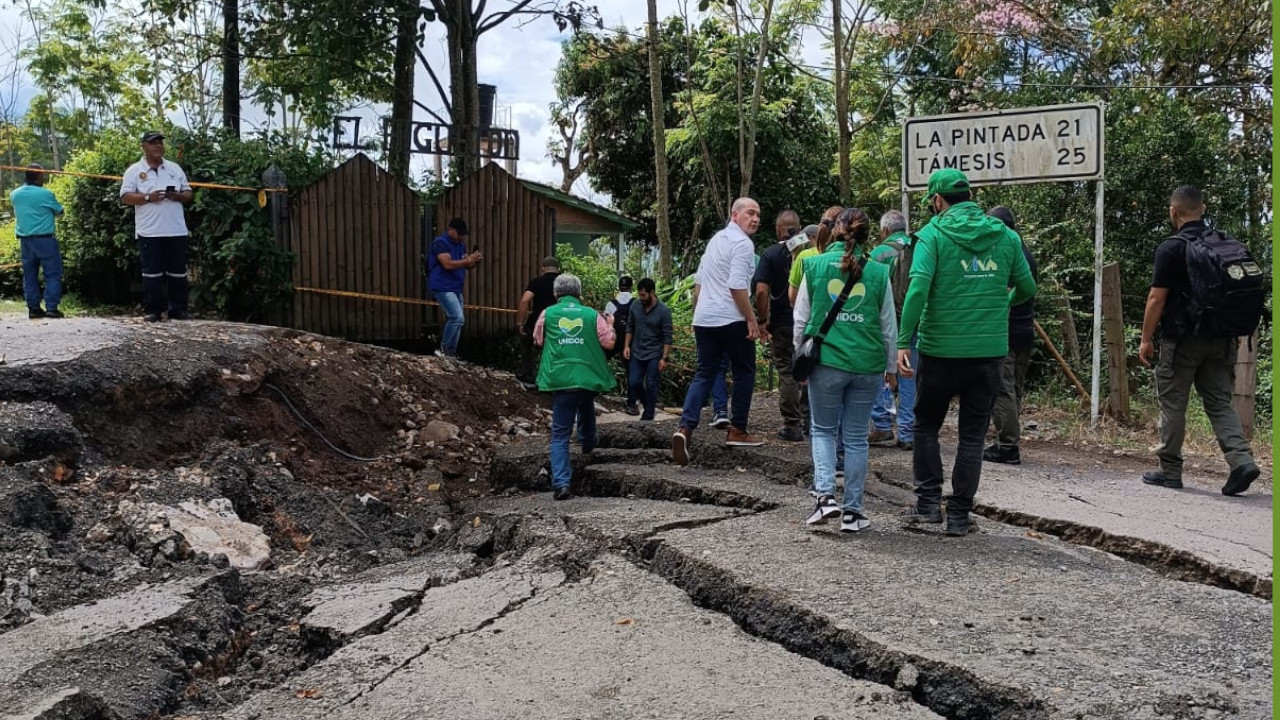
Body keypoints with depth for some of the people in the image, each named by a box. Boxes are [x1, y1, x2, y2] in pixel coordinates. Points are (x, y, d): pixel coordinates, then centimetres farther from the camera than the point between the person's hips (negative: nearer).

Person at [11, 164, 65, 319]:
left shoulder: (15, 194, 6)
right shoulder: (45, 194, -10)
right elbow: (59, 211, 4)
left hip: (25, 240, 6)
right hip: (44, 239, -6)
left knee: (30, 276, 10)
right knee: (53, 274, -1)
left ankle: (33, 308, 11)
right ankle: (51, 308, -8)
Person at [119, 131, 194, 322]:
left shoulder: (175, 168, 13)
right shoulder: (135, 170, 3)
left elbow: (189, 194, 13)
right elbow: (125, 197, -4)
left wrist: (178, 196, -9)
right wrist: (148, 197, -17)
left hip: (176, 230, 3)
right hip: (149, 232, -3)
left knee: (178, 272, 5)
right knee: (152, 273, 0)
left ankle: (178, 310, 11)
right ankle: (152, 311, 6)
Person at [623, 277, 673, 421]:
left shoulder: (663, 311, -13)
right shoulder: (635, 306, -2)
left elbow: (668, 337, -11)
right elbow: (630, 327, 11)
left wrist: (664, 358, -14)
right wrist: (626, 346, 2)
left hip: (654, 355, -4)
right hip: (637, 352, 4)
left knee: (651, 385, 0)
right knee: (633, 383, 2)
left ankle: (648, 415, 12)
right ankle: (649, 405, 26)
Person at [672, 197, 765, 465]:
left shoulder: (716, 239, 17)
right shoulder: (742, 243, -10)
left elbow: (698, 283, 22)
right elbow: (737, 287, -19)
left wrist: (696, 314, 29)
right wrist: (751, 319, -13)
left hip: (704, 319, 7)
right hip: (732, 320, -7)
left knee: (704, 374, 7)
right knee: (744, 373, 9)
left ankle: (685, 428, -10)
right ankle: (737, 430, 14)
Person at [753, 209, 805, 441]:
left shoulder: (770, 255, -7)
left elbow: (761, 292, -15)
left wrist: (763, 319, -3)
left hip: (782, 323, -2)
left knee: (787, 373, 5)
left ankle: (792, 426, 8)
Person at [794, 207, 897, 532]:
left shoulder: (815, 266, 0)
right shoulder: (878, 273, 1)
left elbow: (801, 319, 3)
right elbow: (889, 326, 7)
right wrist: (892, 367, 18)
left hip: (826, 362, -1)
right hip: (868, 365, 1)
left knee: (823, 430, 14)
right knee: (856, 437, 10)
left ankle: (825, 495, -4)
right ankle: (852, 511, 13)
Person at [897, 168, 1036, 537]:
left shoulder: (933, 234, -6)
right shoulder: (1005, 236, 6)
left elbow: (918, 288, -18)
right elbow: (1027, 288, 14)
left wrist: (904, 341, -17)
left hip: (941, 350, -3)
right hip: (989, 350, 3)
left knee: (926, 426, 16)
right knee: (973, 435, 11)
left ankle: (929, 501, 11)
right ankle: (959, 514, 13)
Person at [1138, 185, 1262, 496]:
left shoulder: (1171, 248, -11)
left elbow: (1157, 299, -12)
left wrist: (1146, 339, -5)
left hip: (1182, 338, -6)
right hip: (1221, 338, 6)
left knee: (1172, 403, 4)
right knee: (1219, 402, 10)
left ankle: (1170, 470, 10)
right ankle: (1242, 459, -5)